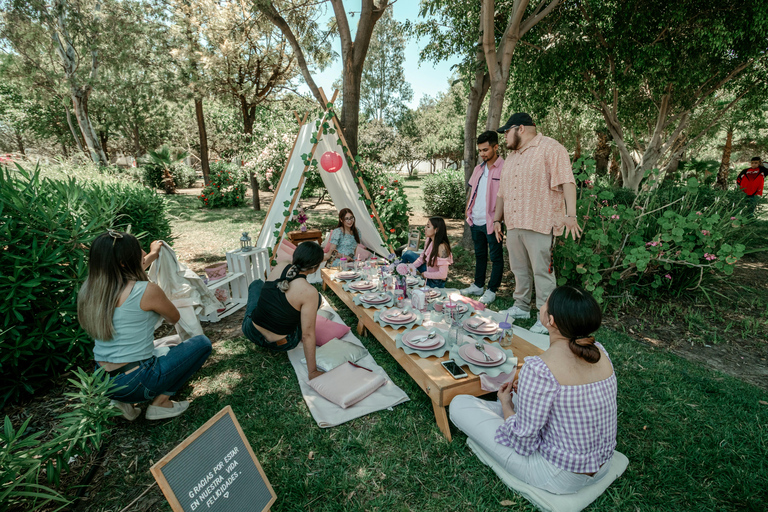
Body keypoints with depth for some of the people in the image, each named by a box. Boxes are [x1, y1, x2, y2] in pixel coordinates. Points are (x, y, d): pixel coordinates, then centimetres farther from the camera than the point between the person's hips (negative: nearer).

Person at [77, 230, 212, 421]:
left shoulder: (91, 289, 1)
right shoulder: (147, 291, -21)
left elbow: (127, 275, 25)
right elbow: (174, 318, 0)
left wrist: (152, 255, 39)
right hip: (135, 382, -7)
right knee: (202, 343, 6)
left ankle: (124, 401, 16)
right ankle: (160, 402, 4)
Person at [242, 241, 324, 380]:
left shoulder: (279, 267, -11)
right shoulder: (309, 292, -27)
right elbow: (308, 334, -23)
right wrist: (312, 371, -14)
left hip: (250, 331, 4)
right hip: (279, 345, -4)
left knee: (257, 283, 28)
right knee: (317, 298, 10)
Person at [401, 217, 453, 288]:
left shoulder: (442, 247, -33)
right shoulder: (428, 241, -9)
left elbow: (442, 274, -32)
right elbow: (422, 258, 5)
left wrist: (425, 274, -20)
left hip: (436, 283, -8)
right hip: (428, 270, 8)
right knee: (408, 254, 12)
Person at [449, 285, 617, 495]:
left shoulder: (539, 369, -33)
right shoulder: (600, 352, -9)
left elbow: (524, 444, -24)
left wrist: (506, 406, -6)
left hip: (558, 477, -7)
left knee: (460, 404, -1)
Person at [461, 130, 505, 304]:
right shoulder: (479, 169, 14)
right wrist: (468, 210, 11)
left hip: (491, 222, -7)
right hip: (476, 221, 7)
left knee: (496, 257, 6)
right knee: (479, 255, 17)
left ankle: (491, 290, 15)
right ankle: (478, 286, 29)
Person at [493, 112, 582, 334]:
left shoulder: (550, 148, -3)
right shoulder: (511, 157, 22)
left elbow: (566, 182, -12)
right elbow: (503, 192, 24)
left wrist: (570, 215, -22)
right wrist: (497, 219, 21)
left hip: (540, 224, -7)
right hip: (513, 224, 8)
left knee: (542, 271, -4)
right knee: (519, 269, 13)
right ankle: (521, 307, 26)